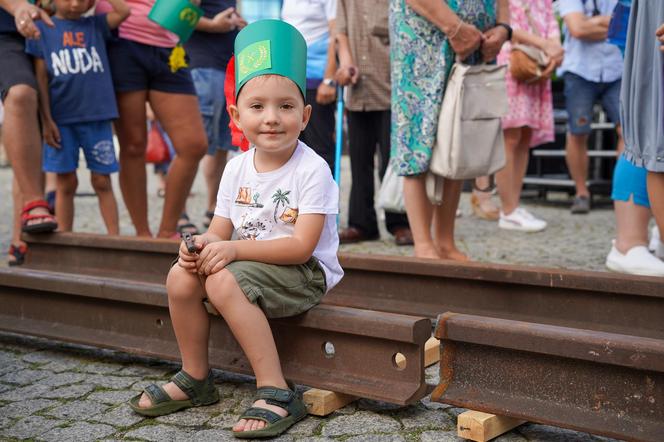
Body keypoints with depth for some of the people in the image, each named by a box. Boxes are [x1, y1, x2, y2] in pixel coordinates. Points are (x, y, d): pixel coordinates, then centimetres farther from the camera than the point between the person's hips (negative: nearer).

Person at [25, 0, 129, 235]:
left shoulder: (96, 25, 11)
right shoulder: (42, 29, 4)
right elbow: (41, 77, 1)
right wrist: (46, 120, -4)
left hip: (97, 117, 1)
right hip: (61, 119, -1)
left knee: (102, 181, 4)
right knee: (66, 182, 5)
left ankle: (114, 237, 6)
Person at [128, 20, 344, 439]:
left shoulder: (312, 170, -17)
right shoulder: (237, 168, 4)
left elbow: (301, 246, -22)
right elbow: (221, 230, 5)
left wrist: (235, 249, -26)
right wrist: (204, 244, -19)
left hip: (305, 273, -7)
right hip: (250, 263, 7)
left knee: (223, 281, -29)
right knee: (181, 277, -9)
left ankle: (276, 392, -24)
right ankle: (196, 379, 8)